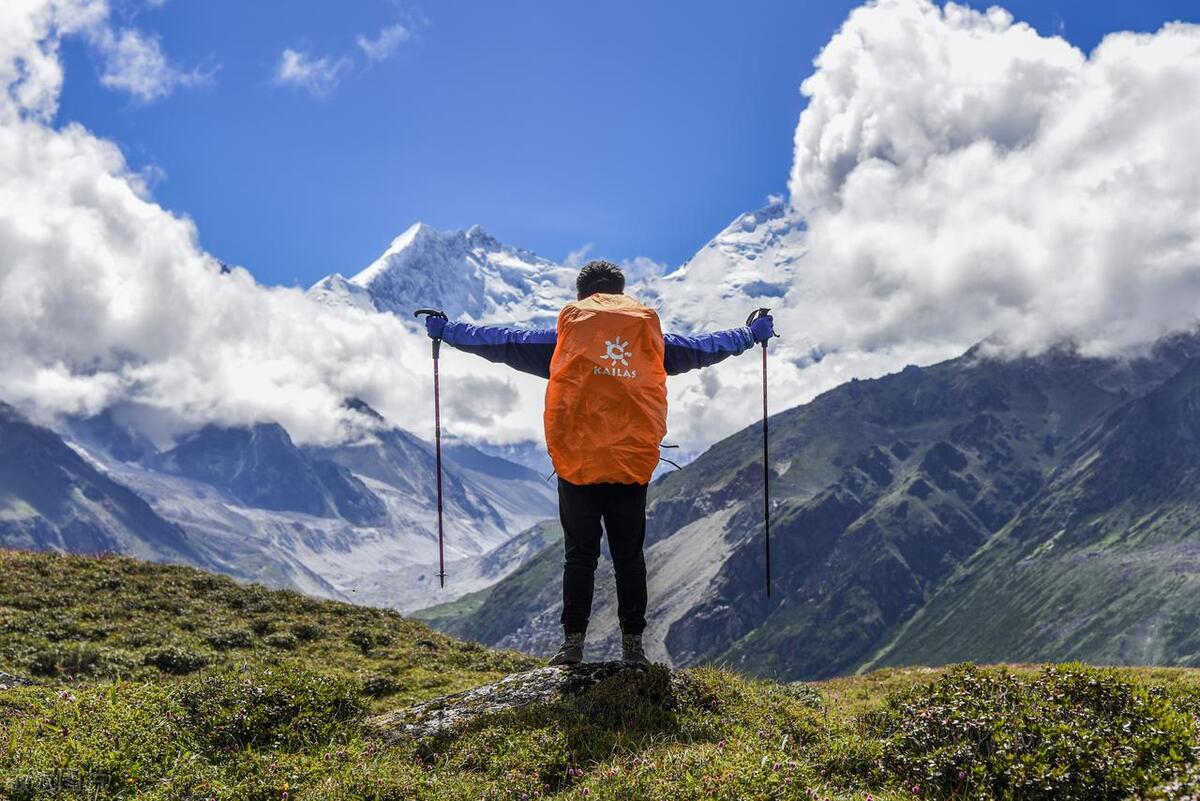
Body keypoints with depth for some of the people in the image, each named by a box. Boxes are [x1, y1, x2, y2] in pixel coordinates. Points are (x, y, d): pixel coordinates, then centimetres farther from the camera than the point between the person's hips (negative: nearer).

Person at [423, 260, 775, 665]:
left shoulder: (565, 336, 2)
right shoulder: (650, 337, 8)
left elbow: (501, 342, 7)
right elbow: (704, 348, 22)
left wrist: (446, 330, 21)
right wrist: (753, 334, 39)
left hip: (577, 468, -1)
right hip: (633, 468, 1)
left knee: (579, 557, 6)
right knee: (630, 558, 9)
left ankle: (573, 644, 4)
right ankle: (633, 645, 10)